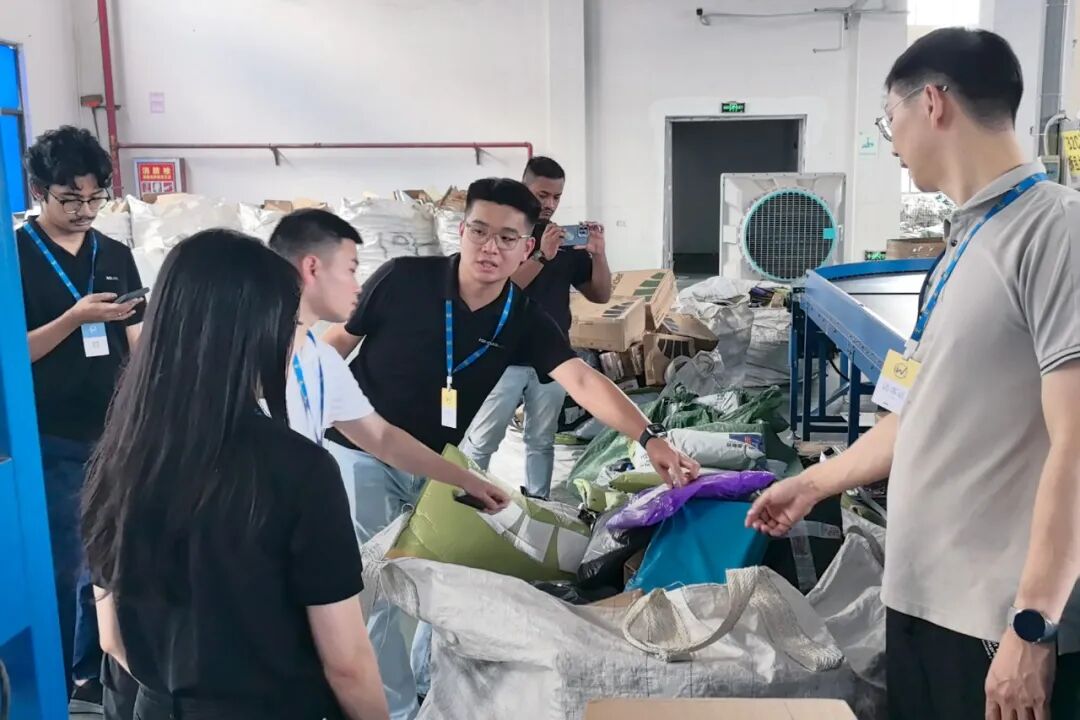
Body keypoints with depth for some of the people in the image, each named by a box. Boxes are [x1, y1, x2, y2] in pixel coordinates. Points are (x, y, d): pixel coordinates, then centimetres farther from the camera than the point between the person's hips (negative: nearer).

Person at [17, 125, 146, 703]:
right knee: (63, 567, 5)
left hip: (113, 433, 4)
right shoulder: (17, 255, -5)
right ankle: (56, 683, 22)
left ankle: (92, 669, 29)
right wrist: (75, 317, -21)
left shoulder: (115, 255, 8)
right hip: (51, 441, -4)